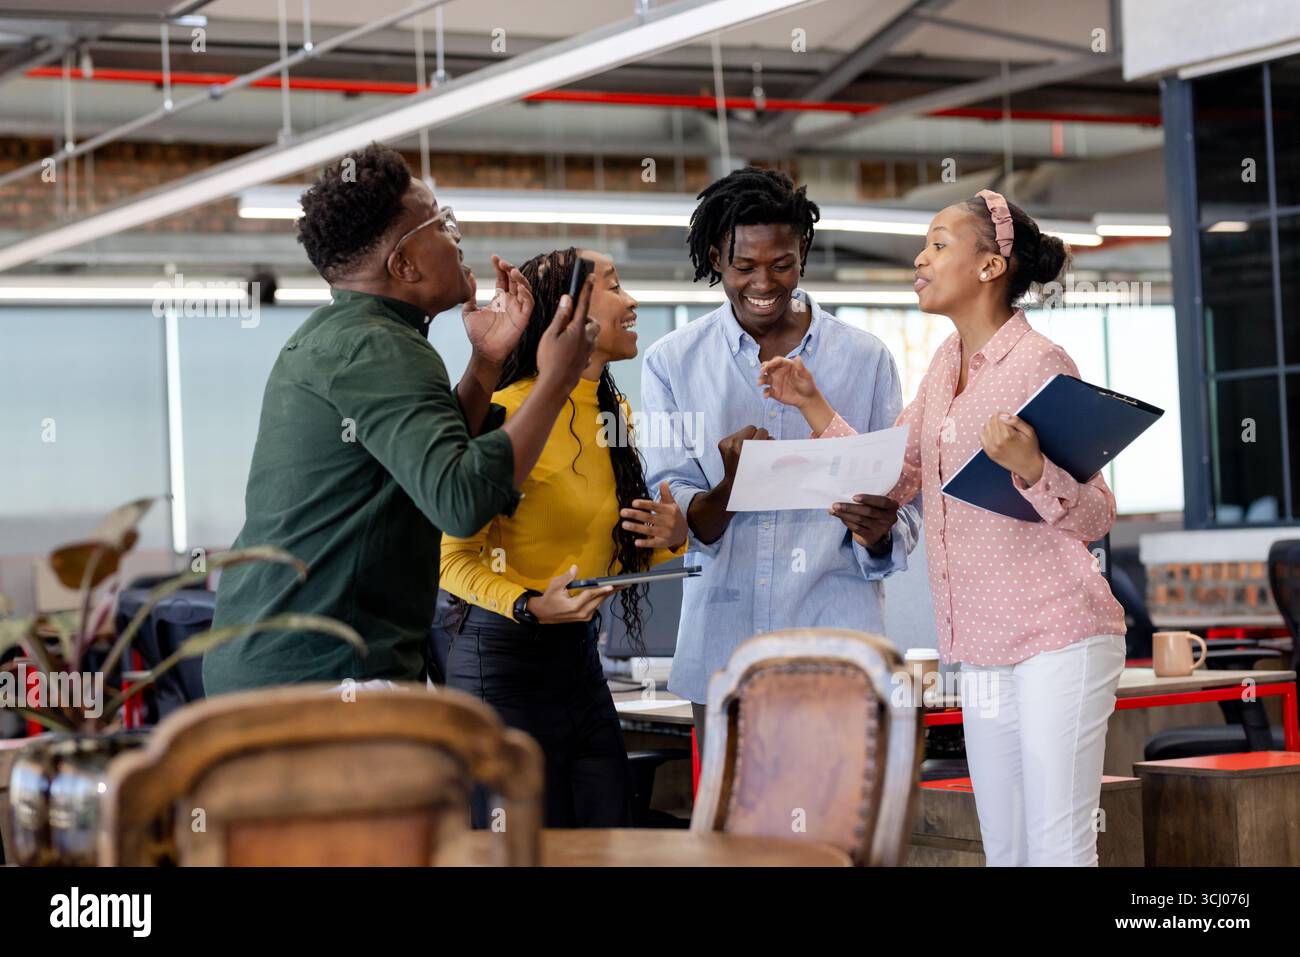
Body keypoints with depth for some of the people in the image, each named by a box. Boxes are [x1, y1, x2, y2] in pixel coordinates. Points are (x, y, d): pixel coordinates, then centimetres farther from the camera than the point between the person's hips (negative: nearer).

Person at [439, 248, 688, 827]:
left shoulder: (614, 410, 11)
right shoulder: (510, 411, -15)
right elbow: (455, 557, -14)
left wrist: (668, 539, 2)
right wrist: (530, 607, -29)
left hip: (581, 659, 8)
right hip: (504, 662, -8)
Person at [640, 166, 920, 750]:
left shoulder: (865, 359, 7)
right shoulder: (672, 363, 6)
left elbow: (900, 505, 8)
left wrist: (877, 532, -15)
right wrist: (728, 489, -22)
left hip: (837, 634, -1)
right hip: (723, 642, 1)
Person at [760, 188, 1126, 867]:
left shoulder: (1041, 364, -11)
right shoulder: (946, 363, 13)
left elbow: (1095, 517, -13)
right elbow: (891, 481, 13)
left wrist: (1028, 466, -31)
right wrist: (813, 405, 7)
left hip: (1059, 639, -8)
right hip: (984, 651, 8)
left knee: (1059, 849, -6)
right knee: (1004, 852, 13)